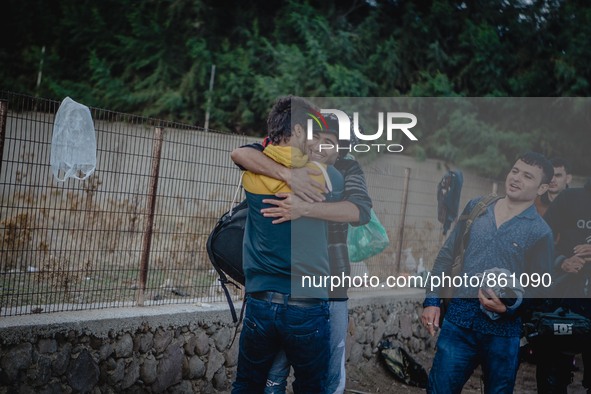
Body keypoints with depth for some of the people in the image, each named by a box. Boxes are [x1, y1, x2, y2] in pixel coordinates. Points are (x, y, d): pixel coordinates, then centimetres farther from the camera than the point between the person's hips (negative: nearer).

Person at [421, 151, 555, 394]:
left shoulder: (541, 233, -3)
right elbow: (447, 255, 12)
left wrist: (509, 308, -19)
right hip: (459, 318, 2)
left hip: (503, 330, -2)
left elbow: (539, 288, -1)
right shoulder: (476, 207, 8)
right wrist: (432, 300, 6)